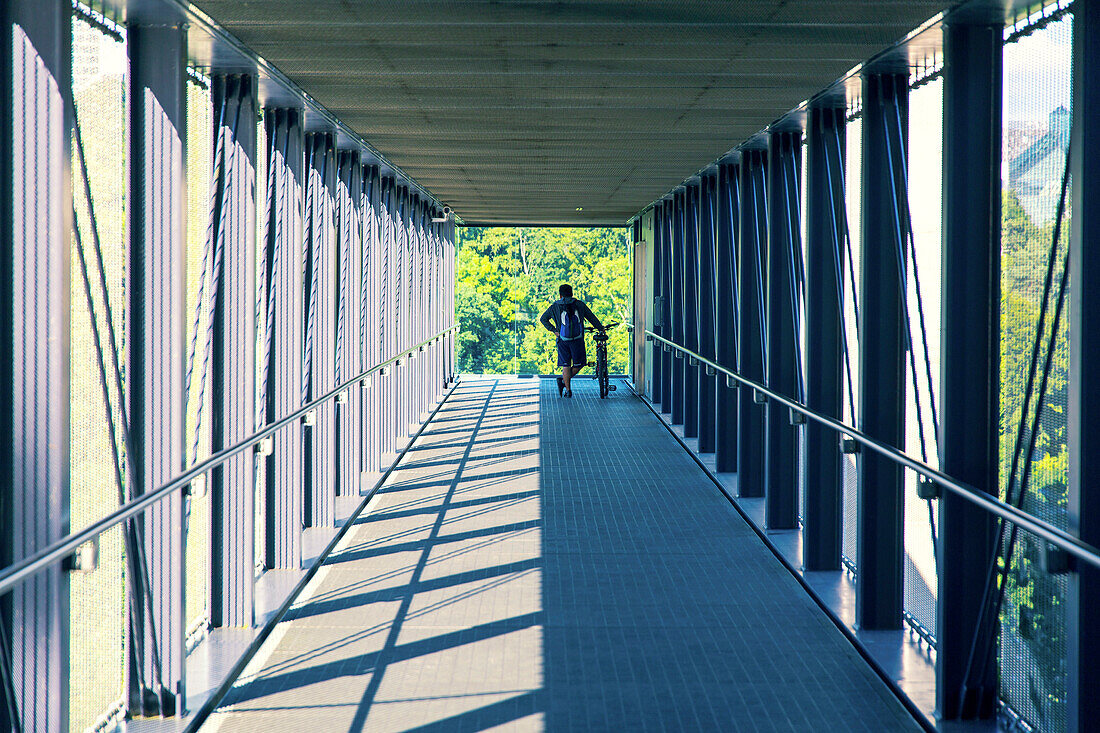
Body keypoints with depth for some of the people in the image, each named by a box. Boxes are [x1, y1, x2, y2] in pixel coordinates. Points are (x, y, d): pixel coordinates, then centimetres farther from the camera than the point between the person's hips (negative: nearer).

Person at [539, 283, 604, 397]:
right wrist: (600, 328, 24)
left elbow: (543, 319, 6)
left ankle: (568, 389, -1)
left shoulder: (555, 306, 7)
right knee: (579, 364, 12)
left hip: (563, 341, 1)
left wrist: (553, 330, 6)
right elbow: (591, 317, 11)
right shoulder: (579, 304, 6)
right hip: (578, 340, -1)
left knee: (566, 366, 7)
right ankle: (563, 381, -1)